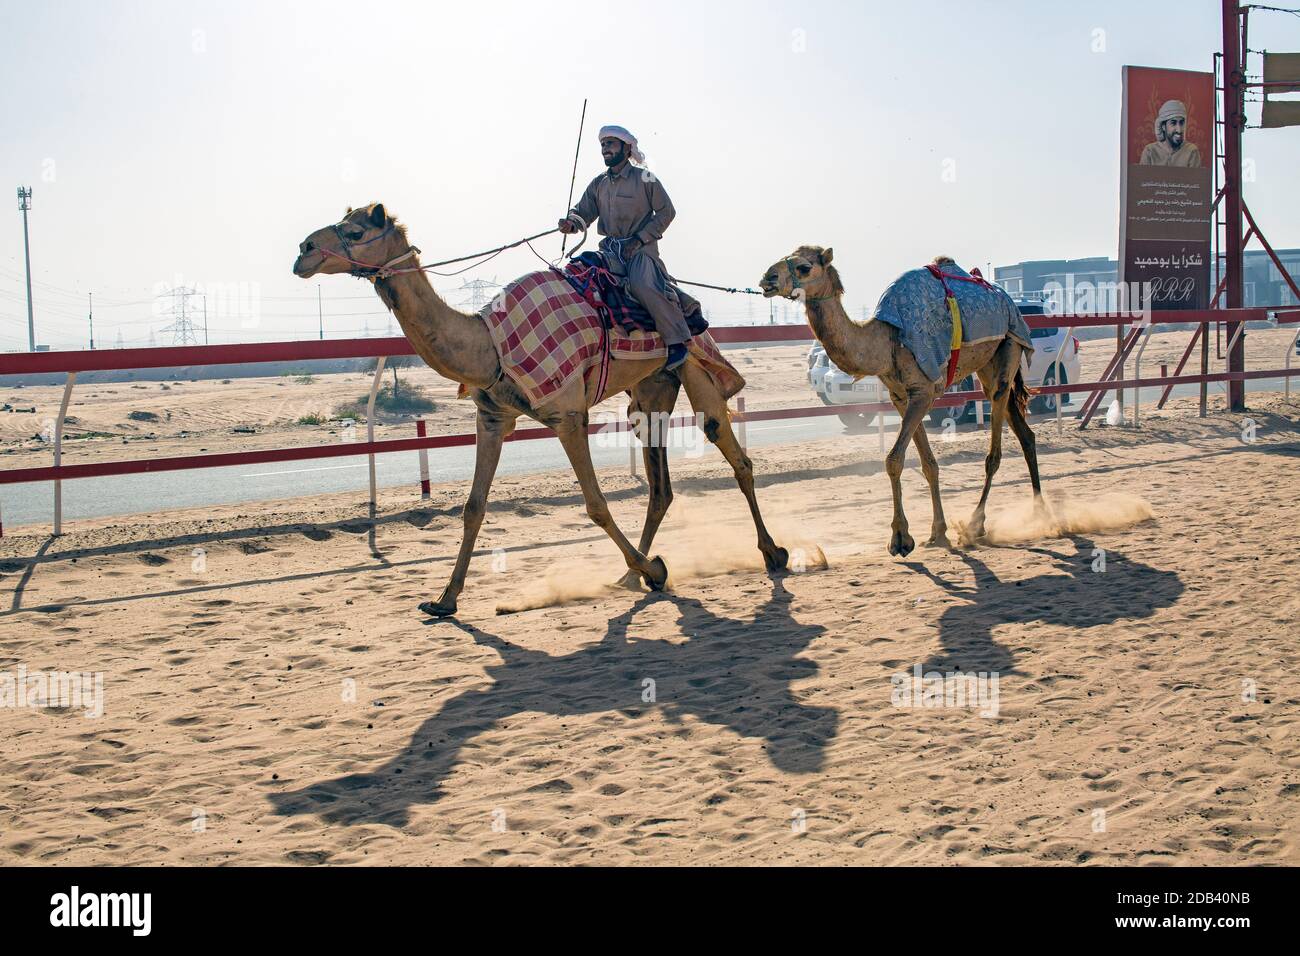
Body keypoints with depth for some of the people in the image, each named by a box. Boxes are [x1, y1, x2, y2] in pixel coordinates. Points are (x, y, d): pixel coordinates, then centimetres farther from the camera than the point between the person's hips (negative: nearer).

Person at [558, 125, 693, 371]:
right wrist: (572, 222, -16)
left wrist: (640, 239, -11)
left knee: (645, 287, -30)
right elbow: (584, 211, 9)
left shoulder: (645, 179, -2)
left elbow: (666, 211, -2)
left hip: (641, 248, -6)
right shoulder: (598, 184, 14)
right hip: (611, 249, 6)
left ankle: (676, 341, -22)